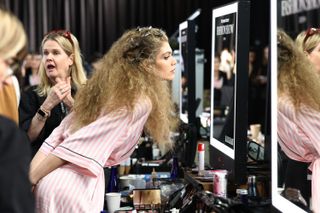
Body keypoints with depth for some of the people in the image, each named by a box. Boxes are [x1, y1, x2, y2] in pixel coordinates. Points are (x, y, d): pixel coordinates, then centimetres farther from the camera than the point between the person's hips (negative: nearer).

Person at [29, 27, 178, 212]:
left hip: (56, 179, 8)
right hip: (73, 186, -8)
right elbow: (82, 142, -14)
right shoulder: (139, 102, -11)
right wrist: (29, 180, -12)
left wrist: (27, 177, 6)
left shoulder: (112, 87, 13)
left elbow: (58, 136, 9)